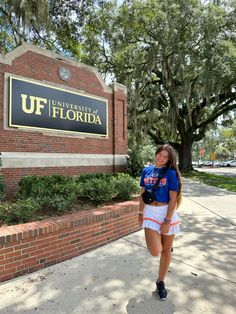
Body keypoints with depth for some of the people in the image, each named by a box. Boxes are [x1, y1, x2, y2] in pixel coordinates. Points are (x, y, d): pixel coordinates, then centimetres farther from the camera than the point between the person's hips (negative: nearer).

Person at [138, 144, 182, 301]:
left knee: (166, 250, 11)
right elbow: (143, 194, 8)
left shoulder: (171, 173, -9)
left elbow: (173, 199, -11)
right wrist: (141, 214, 8)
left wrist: (167, 221, -14)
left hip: (167, 213, -2)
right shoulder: (146, 171, 2)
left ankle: (161, 282, 34)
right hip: (150, 212, 2)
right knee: (155, 251, -8)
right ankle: (164, 245, 31)